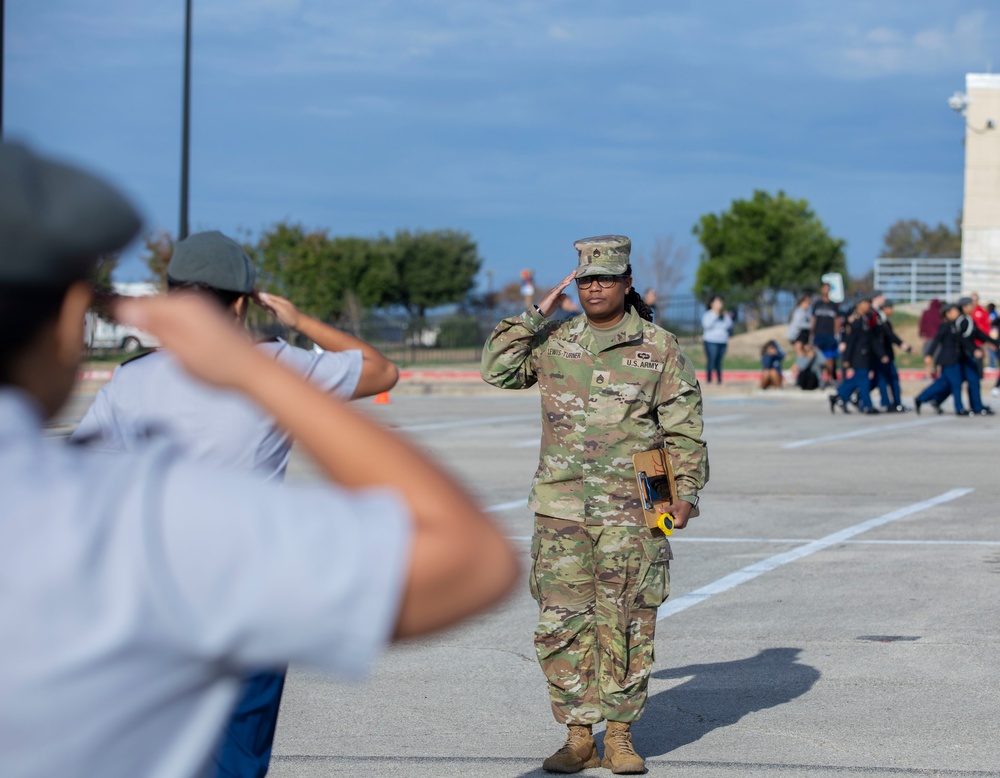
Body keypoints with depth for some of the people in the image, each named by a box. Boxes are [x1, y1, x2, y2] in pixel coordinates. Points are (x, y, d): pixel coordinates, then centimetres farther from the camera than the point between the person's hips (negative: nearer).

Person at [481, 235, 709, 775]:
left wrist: (686, 493, -3)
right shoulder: (552, 344, 11)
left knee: (625, 625, 1)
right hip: (561, 510, 2)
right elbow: (497, 370, 1)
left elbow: (684, 431, 3)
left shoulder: (660, 349, 2)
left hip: (632, 513, -2)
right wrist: (535, 315, -2)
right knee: (561, 624, 0)